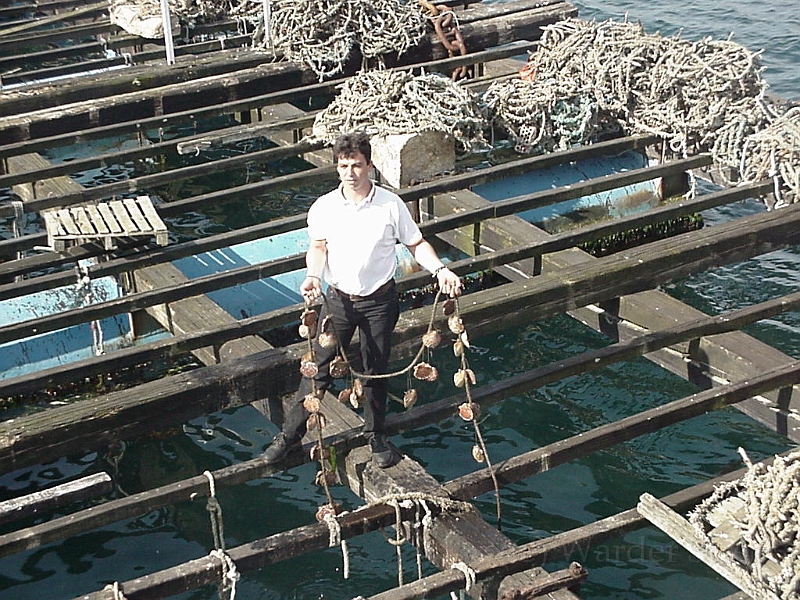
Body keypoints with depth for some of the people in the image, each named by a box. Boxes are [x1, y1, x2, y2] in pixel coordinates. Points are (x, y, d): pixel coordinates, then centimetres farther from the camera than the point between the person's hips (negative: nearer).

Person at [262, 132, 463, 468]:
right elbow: (318, 247, -1)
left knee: (376, 371, 11)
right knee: (320, 367, 3)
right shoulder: (323, 207, -6)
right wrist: (313, 276, -20)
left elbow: (416, 244, 0)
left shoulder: (391, 205, -8)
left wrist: (439, 269, -15)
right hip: (339, 299, 0)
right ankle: (290, 434, 16)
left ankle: (376, 436, 31)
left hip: (379, 301, 0)